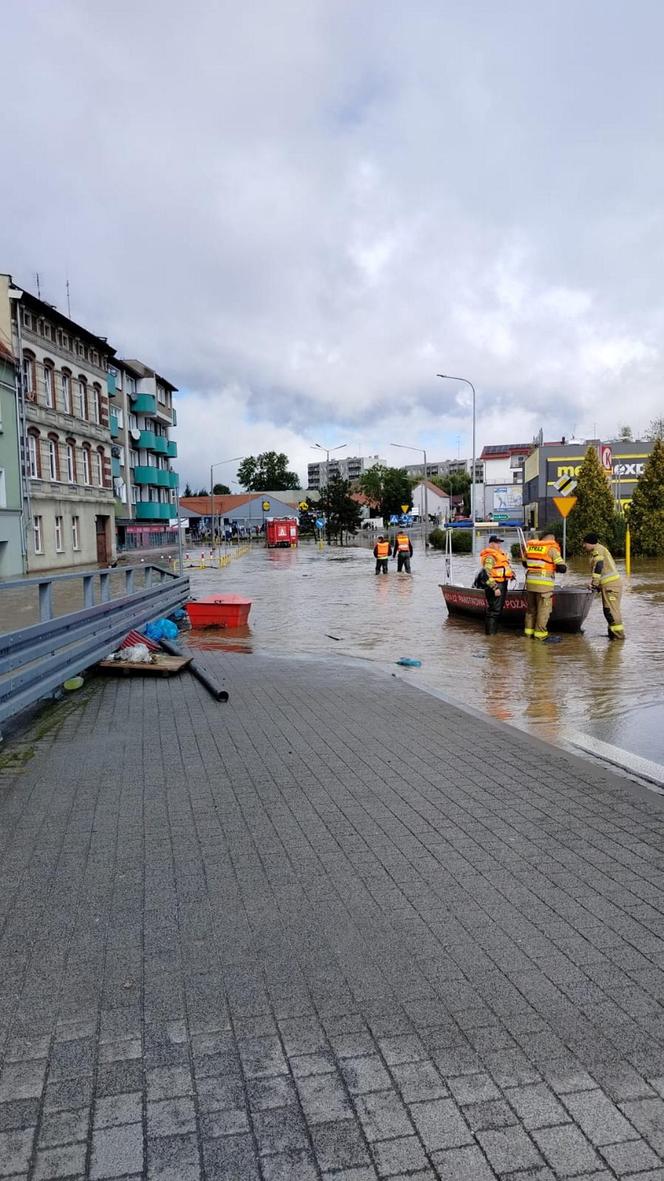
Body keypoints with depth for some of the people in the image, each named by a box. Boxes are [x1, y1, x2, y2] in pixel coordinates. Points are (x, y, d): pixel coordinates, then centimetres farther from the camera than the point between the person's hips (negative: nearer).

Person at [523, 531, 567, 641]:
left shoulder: (530, 546, 12)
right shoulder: (552, 549, -4)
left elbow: (525, 563, 25)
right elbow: (562, 568, -7)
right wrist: (555, 567, 13)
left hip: (530, 582, 6)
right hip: (544, 583, -6)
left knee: (531, 608, 17)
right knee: (543, 610, 1)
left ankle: (529, 630, 24)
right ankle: (540, 633, 2)